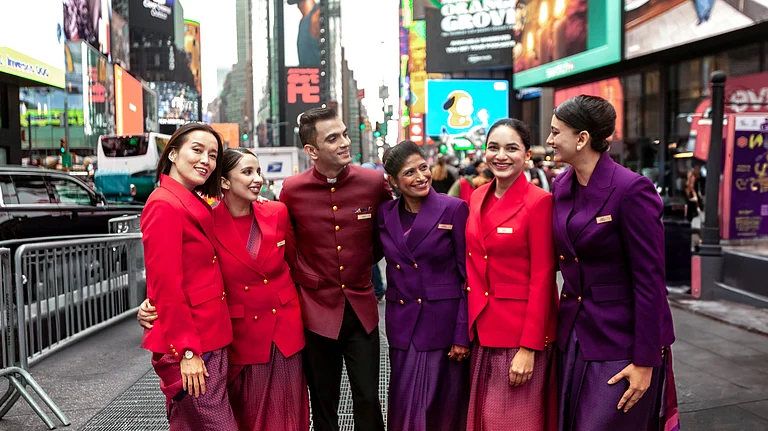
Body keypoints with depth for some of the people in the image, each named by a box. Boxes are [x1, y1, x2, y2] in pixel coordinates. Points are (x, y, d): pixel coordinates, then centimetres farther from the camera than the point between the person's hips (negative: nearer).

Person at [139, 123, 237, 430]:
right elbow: (166, 286, -19)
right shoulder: (164, 204, -15)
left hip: (207, 338, 9)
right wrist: (187, 351, -19)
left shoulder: (195, 205, 12)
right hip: (189, 346, -9)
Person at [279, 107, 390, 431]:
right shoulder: (293, 190, -8)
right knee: (323, 404, 13)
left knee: (368, 399, 6)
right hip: (316, 309, 0)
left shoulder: (374, 182, -7)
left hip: (362, 308, 1)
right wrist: (299, 279, 5)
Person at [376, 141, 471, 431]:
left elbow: (469, 275, -8)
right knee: (405, 406, 10)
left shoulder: (454, 209, -7)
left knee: (444, 406, 8)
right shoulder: (385, 214, 5)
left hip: (444, 323, -3)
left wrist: (463, 333, -11)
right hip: (402, 324, 3)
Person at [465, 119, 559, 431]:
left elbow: (542, 278, -15)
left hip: (522, 330, -6)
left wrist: (529, 347, -17)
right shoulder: (478, 198, 6)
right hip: (483, 328, 6)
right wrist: (471, 327, 7)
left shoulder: (539, 202, -13)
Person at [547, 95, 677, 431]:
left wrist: (645, 361, -17)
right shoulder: (562, 186, 3)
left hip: (620, 339, -7)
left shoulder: (631, 190, -19)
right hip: (574, 333, 7)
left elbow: (650, 281, -18)